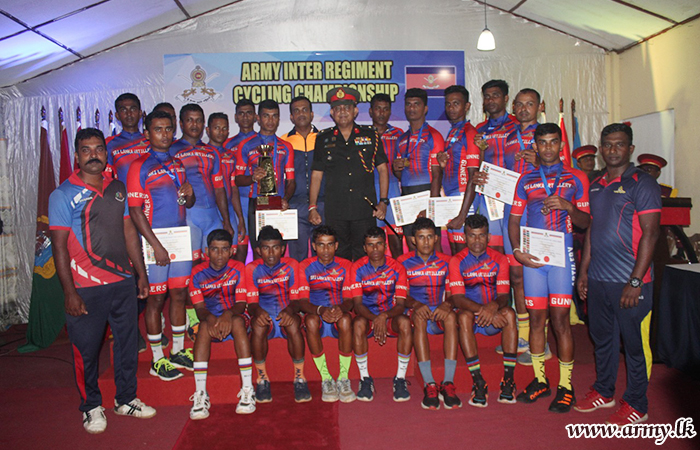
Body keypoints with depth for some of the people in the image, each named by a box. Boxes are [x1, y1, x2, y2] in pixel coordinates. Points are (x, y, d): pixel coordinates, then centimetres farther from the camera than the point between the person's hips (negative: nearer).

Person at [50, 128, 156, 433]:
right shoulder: (63, 195, -5)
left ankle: (126, 399, 30)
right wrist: (70, 292, -11)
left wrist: (141, 273, 11)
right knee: (86, 349, 7)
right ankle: (91, 407, 27)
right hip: (86, 288, -4)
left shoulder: (118, 189, 9)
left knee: (128, 342, 12)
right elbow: (60, 246, -7)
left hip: (123, 282, 5)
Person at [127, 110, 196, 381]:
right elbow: (135, 211, -11)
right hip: (155, 240, -6)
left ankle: (178, 351, 24)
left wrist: (189, 194, -4)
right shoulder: (140, 166, -6)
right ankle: (157, 360, 13)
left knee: (179, 294, 11)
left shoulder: (178, 164, 14)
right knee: (156, 298, 1)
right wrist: (156, 245, -16)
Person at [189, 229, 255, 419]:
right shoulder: (198, 273, -3)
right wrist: (210, 318, -32)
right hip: (210, 318, 1)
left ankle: (247, 389, -36)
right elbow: (199, 307, -8)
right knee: (205, 326, -34)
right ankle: (200, 394, -35)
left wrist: (228, 314, -34)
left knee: (237, 321, -35)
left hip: (234, 317, -1)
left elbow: (241, 303, -10)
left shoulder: (238, 268, -4)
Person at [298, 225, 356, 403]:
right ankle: (326, 379, -24)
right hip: (316, 313, 0)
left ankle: (343, 379, -24)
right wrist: (320, 310, -29)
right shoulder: (305, 266, 1)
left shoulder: (345, 266, 4)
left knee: (346, 319, -35)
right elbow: (303, 301, -6)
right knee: (311, 320, -35)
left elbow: (349, 299, -1)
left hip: (339, 314, 0)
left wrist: (341, 308, -27)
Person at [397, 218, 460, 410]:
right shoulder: (403, 262, 5)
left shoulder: (446, 262, 8)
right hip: (416, 311, -1)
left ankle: (448, 383, -36)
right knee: (419, 318, -36)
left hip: (439, 315, 1)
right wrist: (415, 305, -22)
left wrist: (446, 304, -22)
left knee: (451, 316, -33)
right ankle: (429, 385, -40)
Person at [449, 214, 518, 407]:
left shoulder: (499, 259, 2)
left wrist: (493, 306, -30)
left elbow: (503, 295, -5)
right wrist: (482, 310, -30)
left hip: (495, 318, 2)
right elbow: (457, 298, -12)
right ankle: (478, 382, -35)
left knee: (509, 313, -30)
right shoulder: (457, 261, -3)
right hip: (470, 314, -1)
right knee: (464, 316, -34)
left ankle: (508, 379, -26)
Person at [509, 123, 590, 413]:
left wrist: (568, 206, -13)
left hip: (561, 255, -2)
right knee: (536, 318, 5)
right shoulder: (526, 180, 15)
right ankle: (540, 380, 18)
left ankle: (565, 386, 6)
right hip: (531, 257, 3)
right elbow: (514, 219, 13)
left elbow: (585, 223, 7)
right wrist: (517, 251, -1)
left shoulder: (576, 178, 9)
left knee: (560, 319, -5)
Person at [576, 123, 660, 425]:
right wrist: (584, 271, 15)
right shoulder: (596, 186, 13)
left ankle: (636, 405, 20)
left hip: (629, 281, -6)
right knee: (602, 337, 16)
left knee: (634, 343, 5)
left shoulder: (642, 184, -8)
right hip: (598, 279, 7)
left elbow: (650, 233, -14)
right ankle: (603, 392, 33)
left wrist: (635, 281, -18)